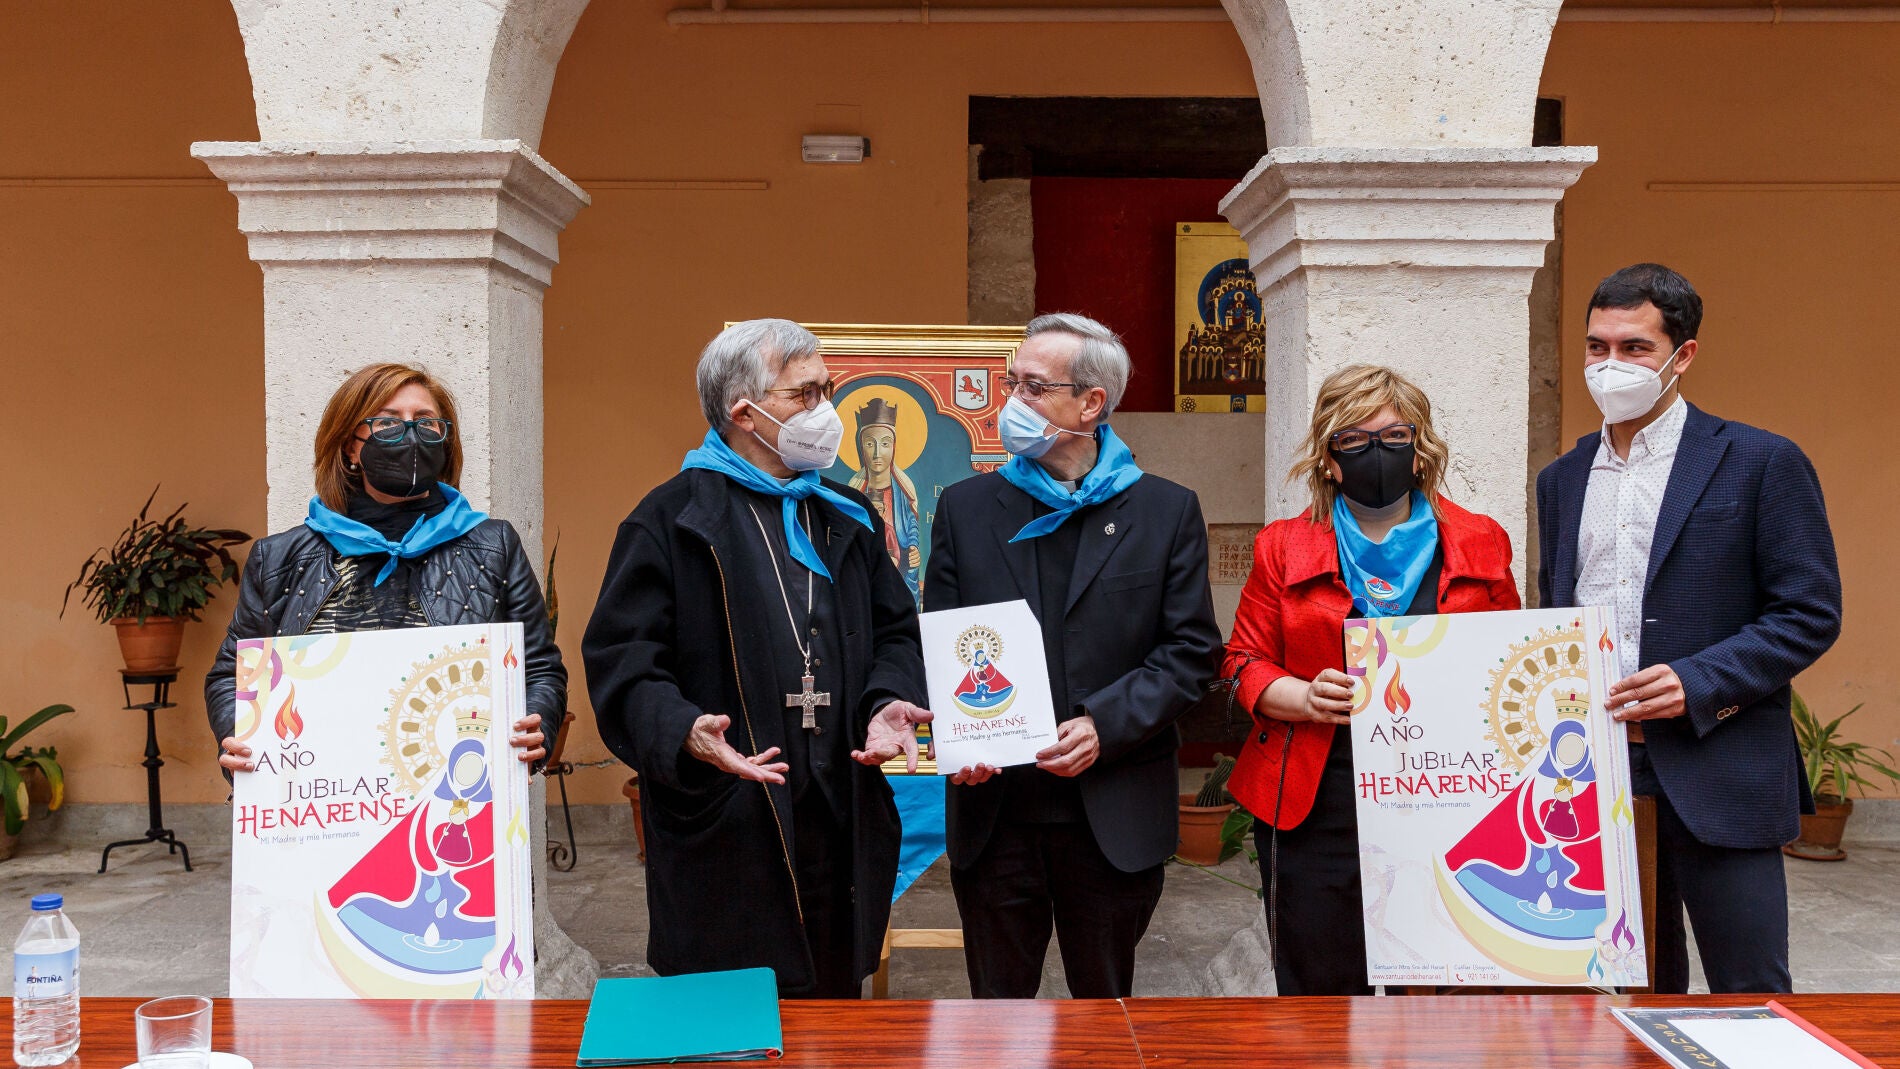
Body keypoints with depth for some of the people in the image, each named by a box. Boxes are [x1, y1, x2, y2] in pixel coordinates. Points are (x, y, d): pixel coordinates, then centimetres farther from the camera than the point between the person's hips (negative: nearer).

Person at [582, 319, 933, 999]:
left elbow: (895, 630, 20)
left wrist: (888, 702, -1)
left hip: (843, 825, 5)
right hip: (723, 834, -5)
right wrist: (683, 734, -27)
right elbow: (622, 662, -8)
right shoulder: (671, 520, -3)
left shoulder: (849, 519, 16)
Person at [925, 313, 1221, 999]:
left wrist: (1105, 725, -14)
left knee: (1106, 1009, 13)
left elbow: (1192, 651, 0)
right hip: (994, 810, 1)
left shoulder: (1167, 512, 2)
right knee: (996, 1011, 11)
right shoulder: (966, 508, 7)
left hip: (1117, 818, -1)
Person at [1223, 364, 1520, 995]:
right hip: (1315, 806, 0)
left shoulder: (1481, 545, 10)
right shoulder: (1284, 548, 8)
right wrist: (1304, 698, -11)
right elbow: (1245, 663, 8)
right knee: (1321, 990, 4)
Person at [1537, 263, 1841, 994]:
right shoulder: (1563, 479, 13)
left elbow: (1811, 613, -7)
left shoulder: (1761, 463, -3)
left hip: (1717, 776, -4)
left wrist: (1697, 682, -18)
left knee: (1749, 999, 2)